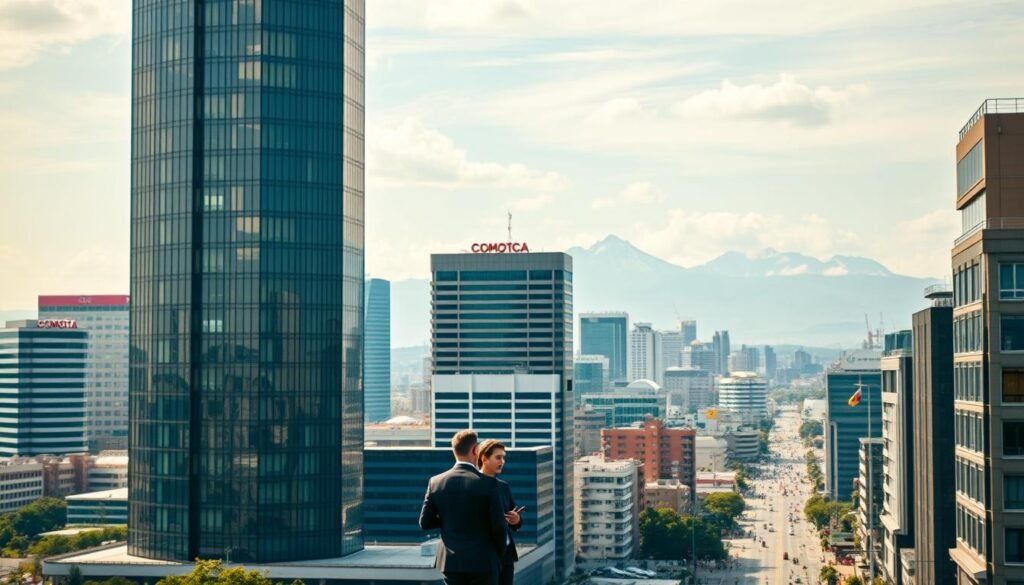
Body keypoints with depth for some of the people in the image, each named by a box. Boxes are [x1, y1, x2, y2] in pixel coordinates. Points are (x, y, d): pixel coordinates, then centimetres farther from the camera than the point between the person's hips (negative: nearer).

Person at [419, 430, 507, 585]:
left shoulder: (436, 482, -2)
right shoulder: (488, 483, -12)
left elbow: (425, 522, 4)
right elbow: (499, 526, -10)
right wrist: (498, 555, 7)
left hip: (451, 561, 3)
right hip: (482, 561, -3)